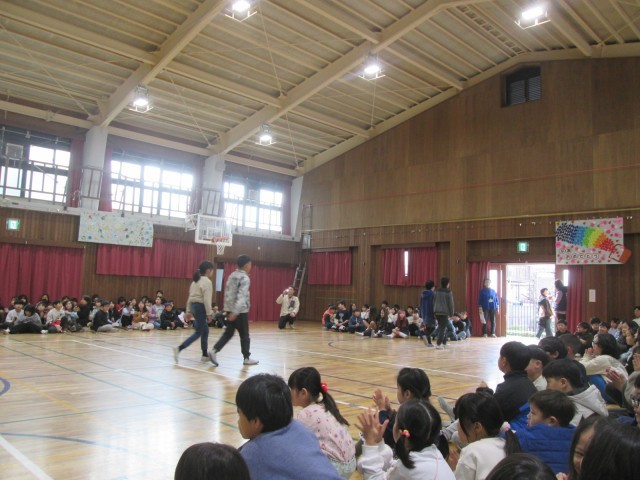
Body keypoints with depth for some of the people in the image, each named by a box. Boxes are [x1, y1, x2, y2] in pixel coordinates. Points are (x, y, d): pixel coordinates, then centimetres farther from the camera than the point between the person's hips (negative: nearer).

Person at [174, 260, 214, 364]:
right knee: (198, 333, -5)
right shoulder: (207, 282, -11)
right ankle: (179, 348, -15)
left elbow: (190, 297, 16)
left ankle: (205, 355, 19)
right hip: (200, 307, -9)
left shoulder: (195, 281, 16)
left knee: (205, 331, 16)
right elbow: (207, 299, -17)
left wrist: (188, 310, 18)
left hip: (193, 306, 9)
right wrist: (209, 313, -14)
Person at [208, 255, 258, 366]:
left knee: (228, 333, 11)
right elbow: (241, 296, -22)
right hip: (241, 311, -7)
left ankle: (214, 351, -3)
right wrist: (236, 312, -27)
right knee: (244, 335, 5)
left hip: (230, 309, 7)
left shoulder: (232, 276, 13)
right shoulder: (245, 278, -12)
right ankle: (247, 358, 14)